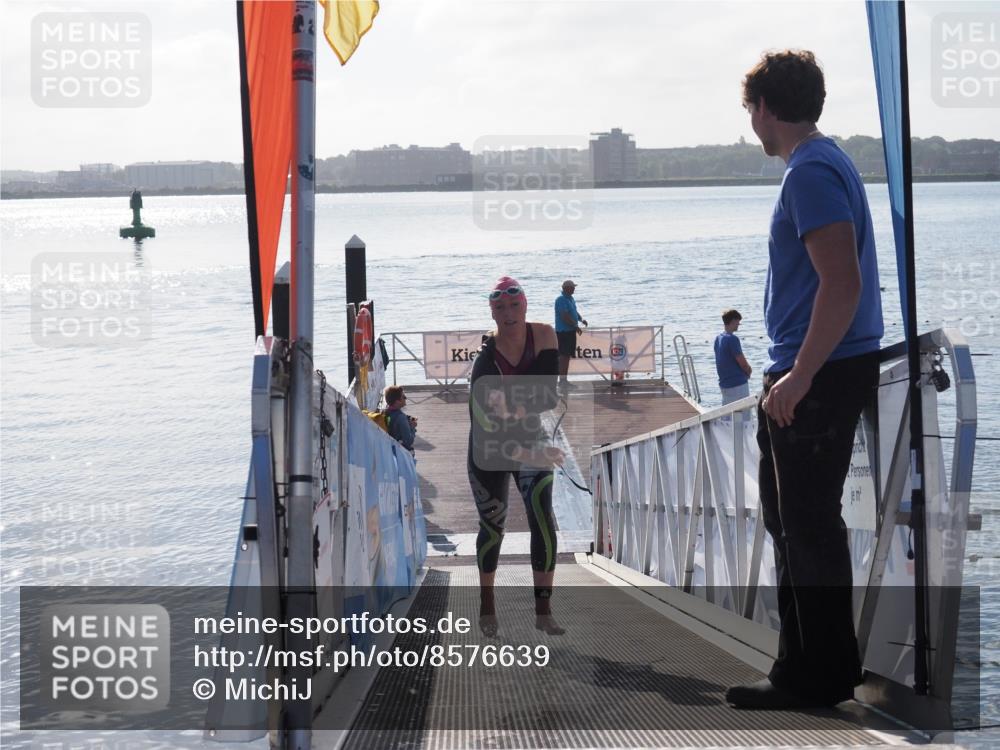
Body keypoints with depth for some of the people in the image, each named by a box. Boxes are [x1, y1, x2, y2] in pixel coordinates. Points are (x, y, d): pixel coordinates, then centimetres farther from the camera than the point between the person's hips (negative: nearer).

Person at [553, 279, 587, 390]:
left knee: (568, 356, 12)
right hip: (563, 331, -10)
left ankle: (565, 379, 18)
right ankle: (562, 380, -8)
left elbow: (574, 312, 26)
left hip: (571, 331, 10)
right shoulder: (561, 300, -15)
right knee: (563, 355, -9)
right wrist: (575, 326, -19)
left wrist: (581, 319, 6)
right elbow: (564, 316, -22)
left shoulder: (571, 299, 16)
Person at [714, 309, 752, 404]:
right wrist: (749, 370, 6)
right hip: (738, 383, -8)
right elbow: (743, 363, -16)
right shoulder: (732, 339, -17)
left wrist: (747, 368, 8)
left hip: (724, 383, 8)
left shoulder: (718, 338, 10)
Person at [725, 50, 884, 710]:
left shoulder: (810, 173, -16)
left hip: (818, 379, -11)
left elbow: (842, 284, -25)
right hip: (816, 375, 11)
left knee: (808, 527, -4)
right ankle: (809, 662, 25)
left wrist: (799, 377, -23)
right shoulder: (827, 162, 16)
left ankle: (821, 675, 3)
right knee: (795, 521, 17)